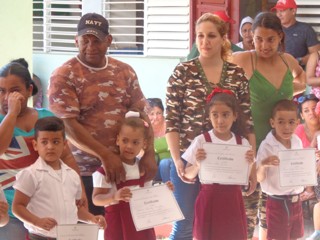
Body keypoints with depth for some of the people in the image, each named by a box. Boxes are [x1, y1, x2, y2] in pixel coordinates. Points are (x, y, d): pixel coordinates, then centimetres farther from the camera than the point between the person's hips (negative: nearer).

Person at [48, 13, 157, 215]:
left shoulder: (125, 72, 10)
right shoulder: (64, 77, -6)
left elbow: (141, 115, 9)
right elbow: (68, 125, -14)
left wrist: (149, 154, -6)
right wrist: (105, 155, -21)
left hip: (123, 168, 4)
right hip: (83, 171, -4)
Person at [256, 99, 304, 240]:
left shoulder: (297, 142, 1)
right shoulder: (267, 146, -17)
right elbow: (259, 178, -16)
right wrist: (263, 165, -36)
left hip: (295, 201, 6)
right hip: (278, 203, -6)